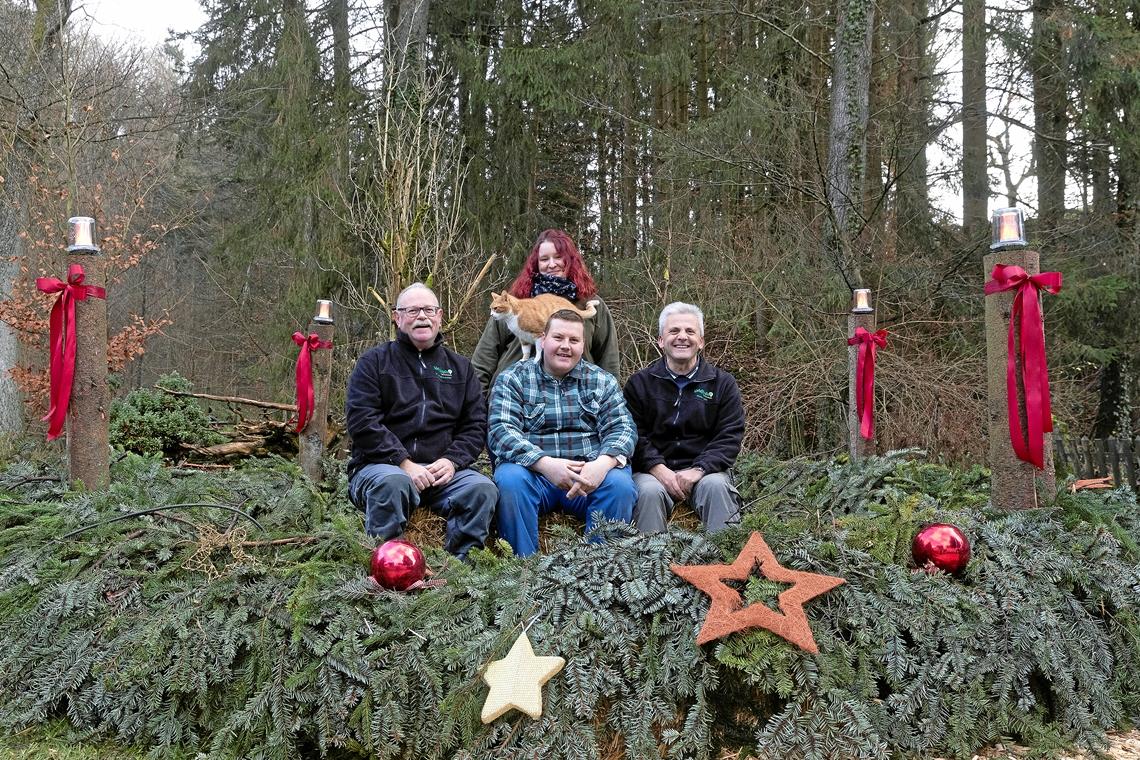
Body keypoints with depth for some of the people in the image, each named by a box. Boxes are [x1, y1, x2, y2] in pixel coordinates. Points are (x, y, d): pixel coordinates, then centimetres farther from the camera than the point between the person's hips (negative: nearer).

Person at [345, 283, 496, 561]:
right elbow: (361, 421, -5)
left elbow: (475, 424, 13)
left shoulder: (459, 367, 19)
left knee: (483, 488, -25)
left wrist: (452, 460, -7)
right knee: (393, 482, -37)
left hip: (442, 469, 3)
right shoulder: (375, 361, 7)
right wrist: (404, 464, -15)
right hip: (380, 466, -3)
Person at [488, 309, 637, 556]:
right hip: (532, 471, -1)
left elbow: (622, 429, 3)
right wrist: (545, 464, -24)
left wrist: (603, 463, -21)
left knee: (620, 484, -28)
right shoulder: (513, 379, 8)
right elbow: (501, 431, -7)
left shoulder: (602, 381, 14)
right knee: (510, 479, -33)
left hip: (588, 475, 1)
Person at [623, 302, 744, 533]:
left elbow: (730, 437, 0)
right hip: (654, 469, 0)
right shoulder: (640, 383, 9)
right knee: (649, 491, -31)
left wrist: (698, 470, -16)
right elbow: (634, 435, 0)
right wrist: (660, 470, -17)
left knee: (716, 486, -31)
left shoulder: (723, 383, 9)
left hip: (705, 468, 0)